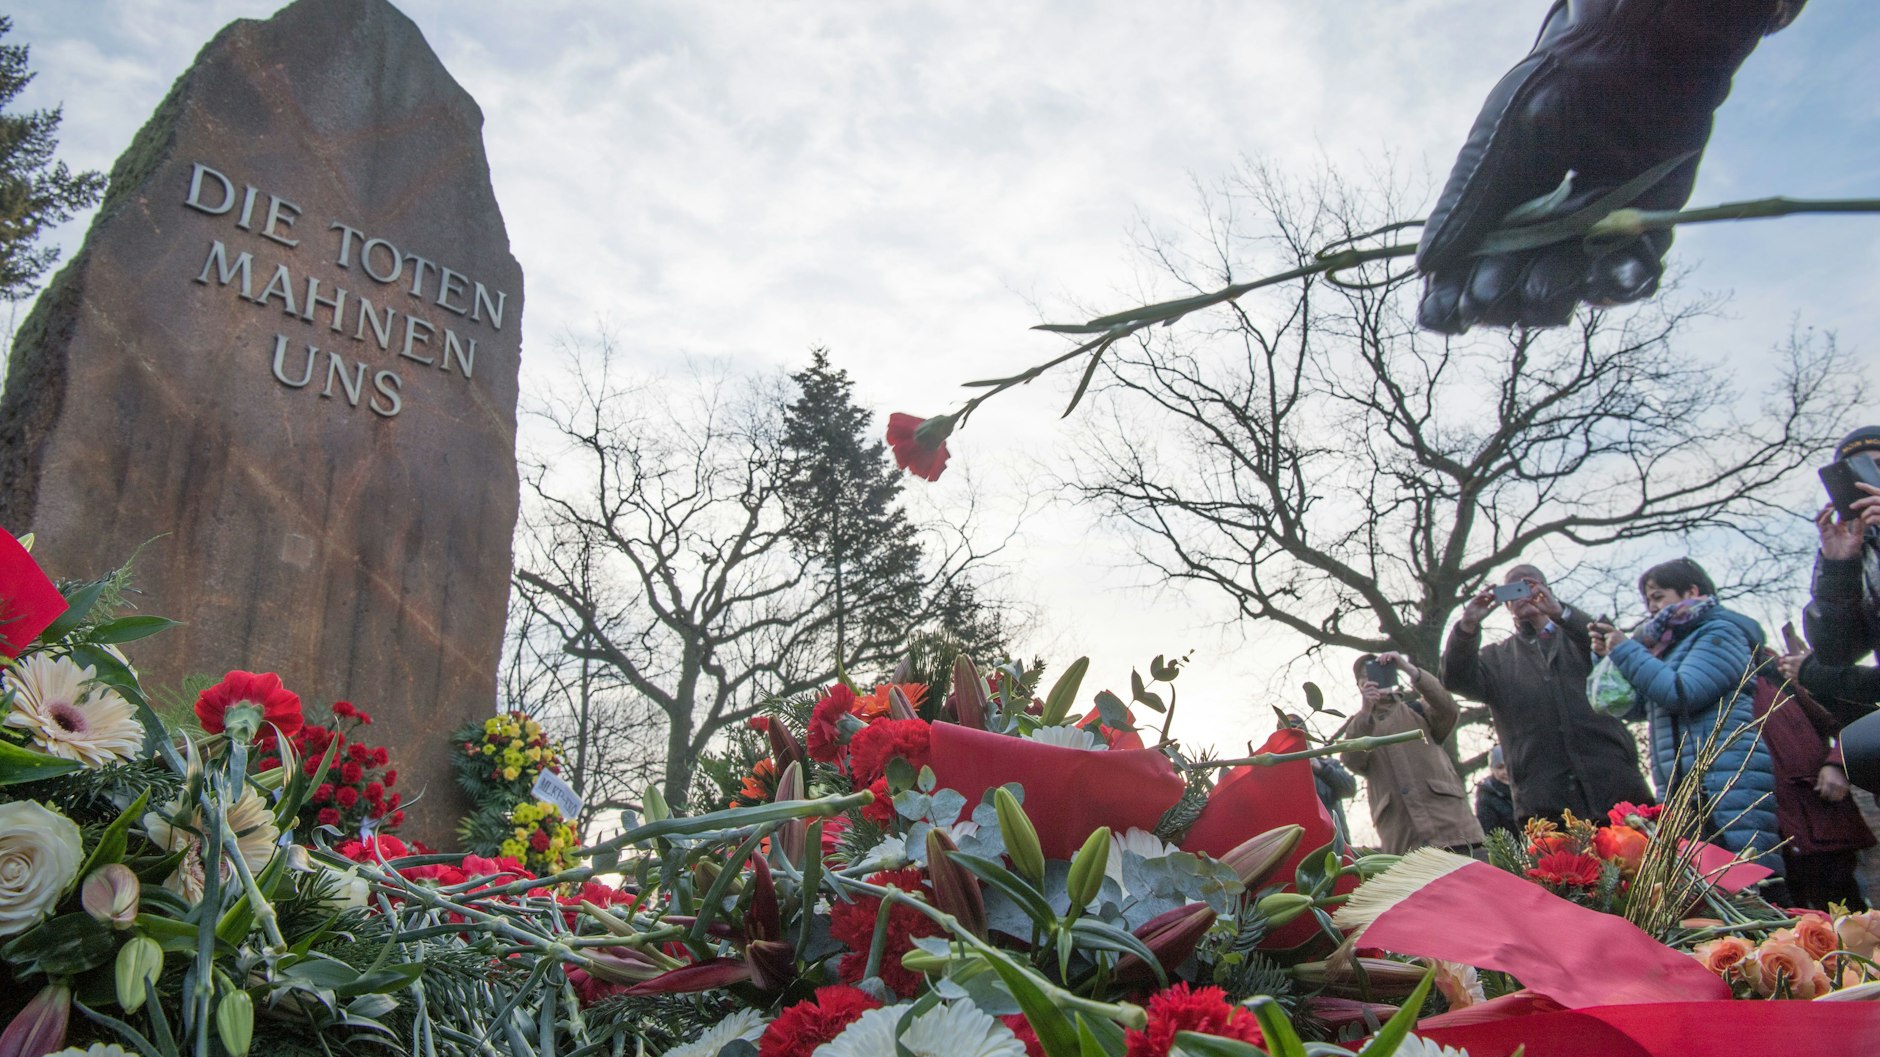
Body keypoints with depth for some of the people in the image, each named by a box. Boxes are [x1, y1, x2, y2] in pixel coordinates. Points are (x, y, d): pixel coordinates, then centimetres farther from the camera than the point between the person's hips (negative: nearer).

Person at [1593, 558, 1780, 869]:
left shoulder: (1720, 632, 0)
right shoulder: (1670, 643, 24)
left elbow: (1682, 694, -15)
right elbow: (1633, 704, 22)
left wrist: (1626, 651, -6)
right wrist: (1607, 655, 9)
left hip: (1732, 786, -8)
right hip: (1680, 793, 8)